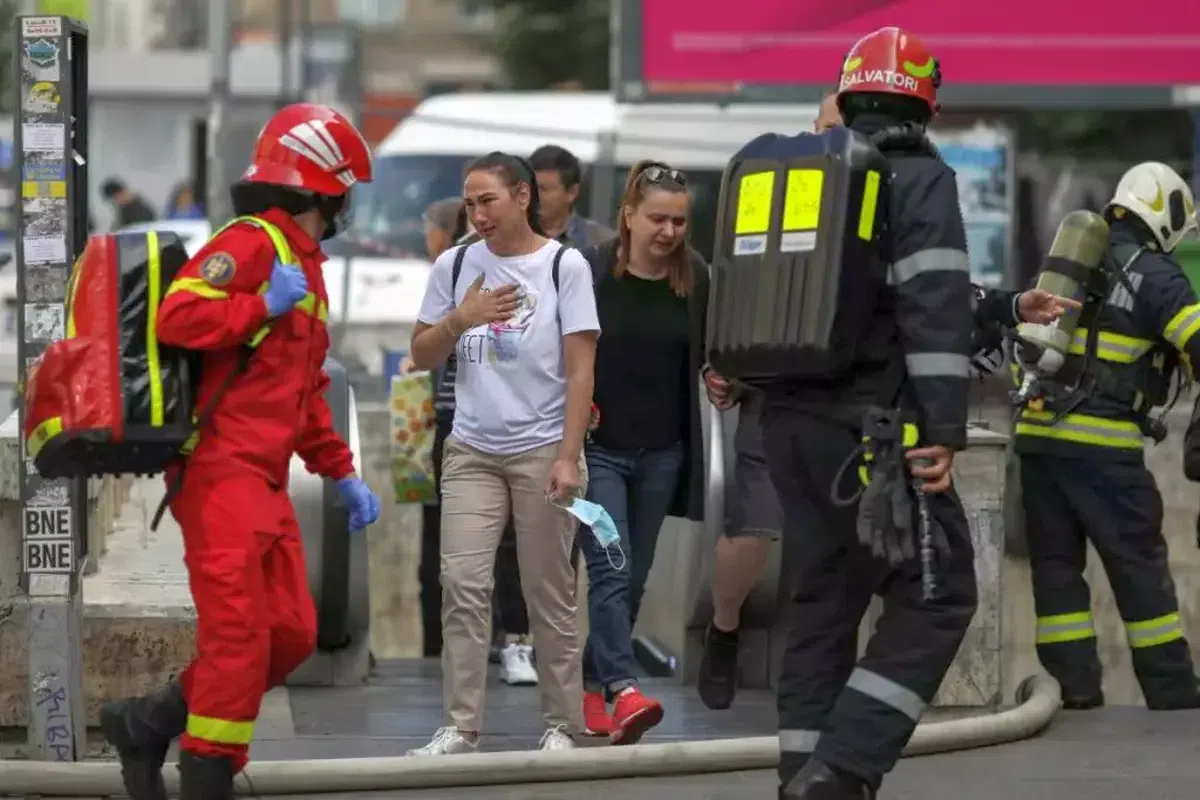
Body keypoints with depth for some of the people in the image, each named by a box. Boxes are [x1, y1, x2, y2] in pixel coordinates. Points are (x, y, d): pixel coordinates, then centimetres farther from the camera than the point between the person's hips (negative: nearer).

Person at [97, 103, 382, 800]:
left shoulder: (306, 267, 23)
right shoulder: (251, 245, -10)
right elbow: (176, 317, -24)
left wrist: (342, 473, 23)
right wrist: (265, 305, -18)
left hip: (265, 480, 10)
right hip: (222, 468, -10)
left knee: (291, 634, 7)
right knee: (238, 632, -11)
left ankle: (149, 723, 16)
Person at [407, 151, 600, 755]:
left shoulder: (564, 266, -2)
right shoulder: (454, 266, 7)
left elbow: (580, 370, -4)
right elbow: (421, 357, 12)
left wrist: (569, 457, -11)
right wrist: (460, 319, -8)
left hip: (542, 450, -3)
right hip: (471, 451, 3)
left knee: (550, 593, 2)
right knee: (462, 585, -6)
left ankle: (561, 724, 10)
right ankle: (461, 726, -5)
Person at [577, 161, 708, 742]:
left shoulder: (695, 279, 2)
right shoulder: (588, 271, -9)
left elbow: (710, 355, 15)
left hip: (662, 453, 4)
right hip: (598, 447, -4)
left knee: (633, 577, 9)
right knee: (610, 568, -15)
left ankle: (594, 687, 20)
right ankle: (623, 690, -26)